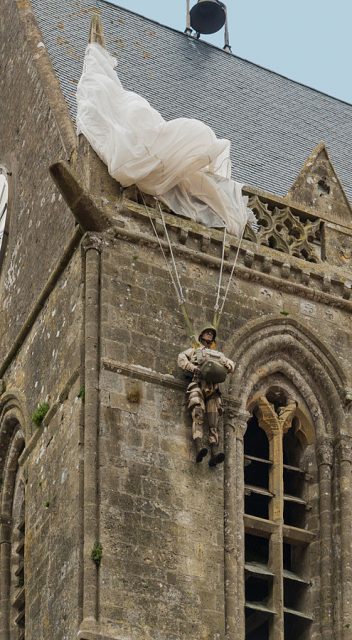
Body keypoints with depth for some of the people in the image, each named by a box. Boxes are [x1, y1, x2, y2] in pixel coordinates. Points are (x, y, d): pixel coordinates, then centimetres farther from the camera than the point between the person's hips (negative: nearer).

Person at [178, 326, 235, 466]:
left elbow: (231, 366, 25)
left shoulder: (218, 354, 37)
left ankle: (214, 453, -30)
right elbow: (181, 358, 10)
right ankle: (199, 448, -42)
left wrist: (226, 366, -1)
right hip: (197, 384, -3)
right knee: (198, 416, -24)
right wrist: (194, 368, -8)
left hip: (213, 388, 3)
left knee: (214, 420, -15)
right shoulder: (194, 350, 29)